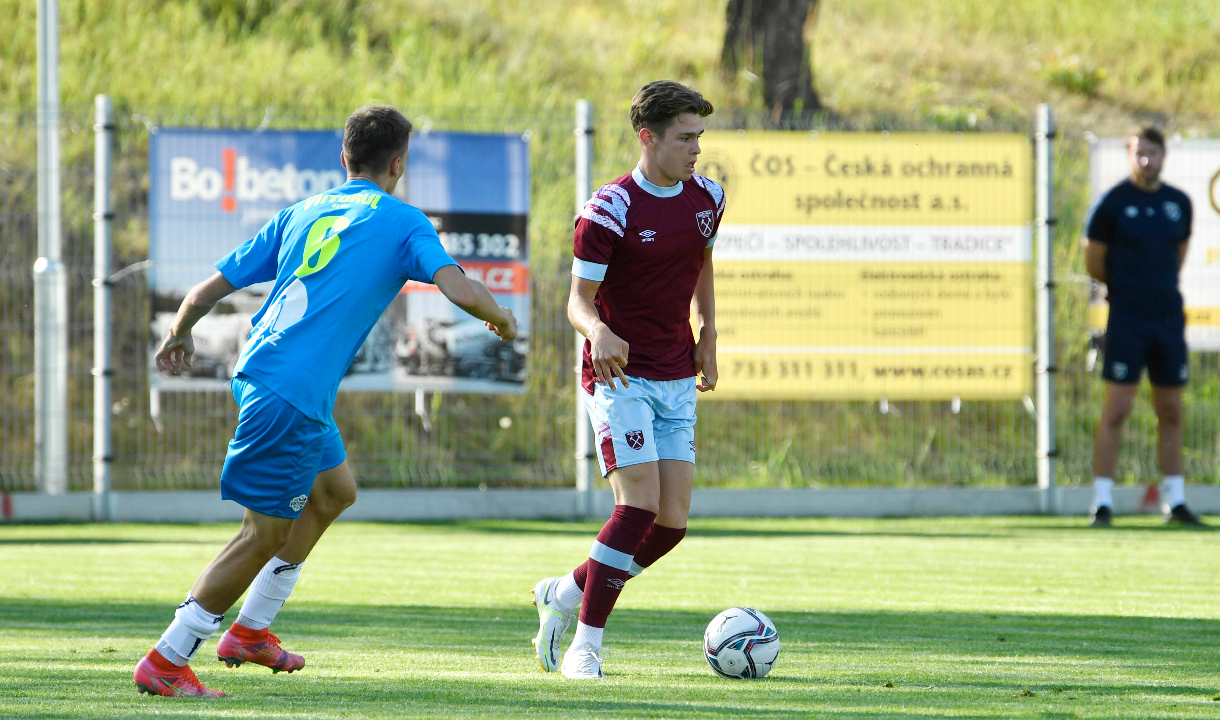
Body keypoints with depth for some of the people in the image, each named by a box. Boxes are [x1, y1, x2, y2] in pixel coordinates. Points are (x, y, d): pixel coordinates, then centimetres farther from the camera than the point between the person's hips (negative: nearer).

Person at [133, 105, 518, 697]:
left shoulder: (301, 213, 17)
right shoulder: (401, 222, 0)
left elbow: (208, 290, 17)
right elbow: (460, 291, -14)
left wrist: (179, 334, 36)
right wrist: (501, 318, 7)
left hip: (258, 372, 8)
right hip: (294, 394, -8)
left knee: (335, 491, 26)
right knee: (265, 533, -2)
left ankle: (250, 630, 29)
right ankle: (166, 661, -3)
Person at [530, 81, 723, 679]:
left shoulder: (706, 198, 6)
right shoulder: (610, 210, -14)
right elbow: (579, 298, -12)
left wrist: (708, 333, 18)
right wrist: (597, 330, -34)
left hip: (678, 382, 6)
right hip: (621, 376, -6)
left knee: (672, 522, -2)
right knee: (640, 503, -19)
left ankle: (564, 594, 20)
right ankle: (586, 644, -9)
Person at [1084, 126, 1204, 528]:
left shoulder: (1179, 204, 10)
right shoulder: (1114, 202, -4)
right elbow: (1094, 264, 1)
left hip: (1168, 317, 5)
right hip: (1127, 319, -5)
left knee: (1171, 413, 9)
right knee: (1116, 411, -8)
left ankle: (1176, 502, 16)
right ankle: (1102, 503, -5)